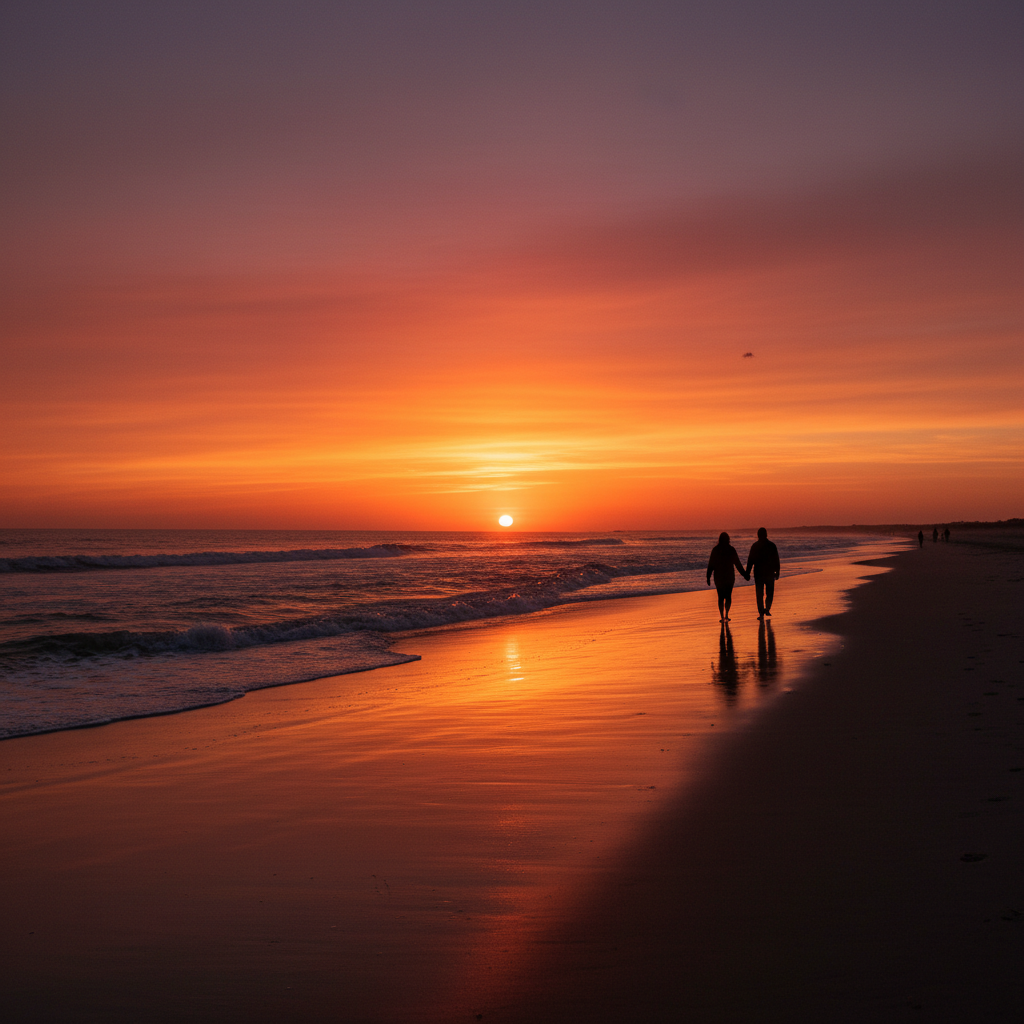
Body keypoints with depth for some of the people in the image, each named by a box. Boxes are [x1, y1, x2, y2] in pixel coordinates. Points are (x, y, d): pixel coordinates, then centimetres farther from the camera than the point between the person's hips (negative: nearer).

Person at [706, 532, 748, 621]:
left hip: (718, 576, 0)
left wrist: (708, 577, -1)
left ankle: (722, 617, 4)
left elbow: (711, 564, -4)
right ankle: (726, 614, 0)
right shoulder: (731, 550, -5)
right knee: (728, 596, 13)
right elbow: (737, 564, -1)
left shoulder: (715, 550, -4)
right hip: (729, 576, 0)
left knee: (721, 597, 7)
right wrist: (744, 574, 9)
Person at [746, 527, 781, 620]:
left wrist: (747, 573, -1)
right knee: (770, 593, 16)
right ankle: (767, 609, 7)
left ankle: (761, 613, 1)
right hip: (770, 573, 0)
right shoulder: (772, 545, -2)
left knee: (760, 594, 4)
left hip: (758, 573, 0)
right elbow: (776, 560, 1)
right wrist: (777, 572, 7)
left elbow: (750, 560, -3)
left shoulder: (755, 546, -3)